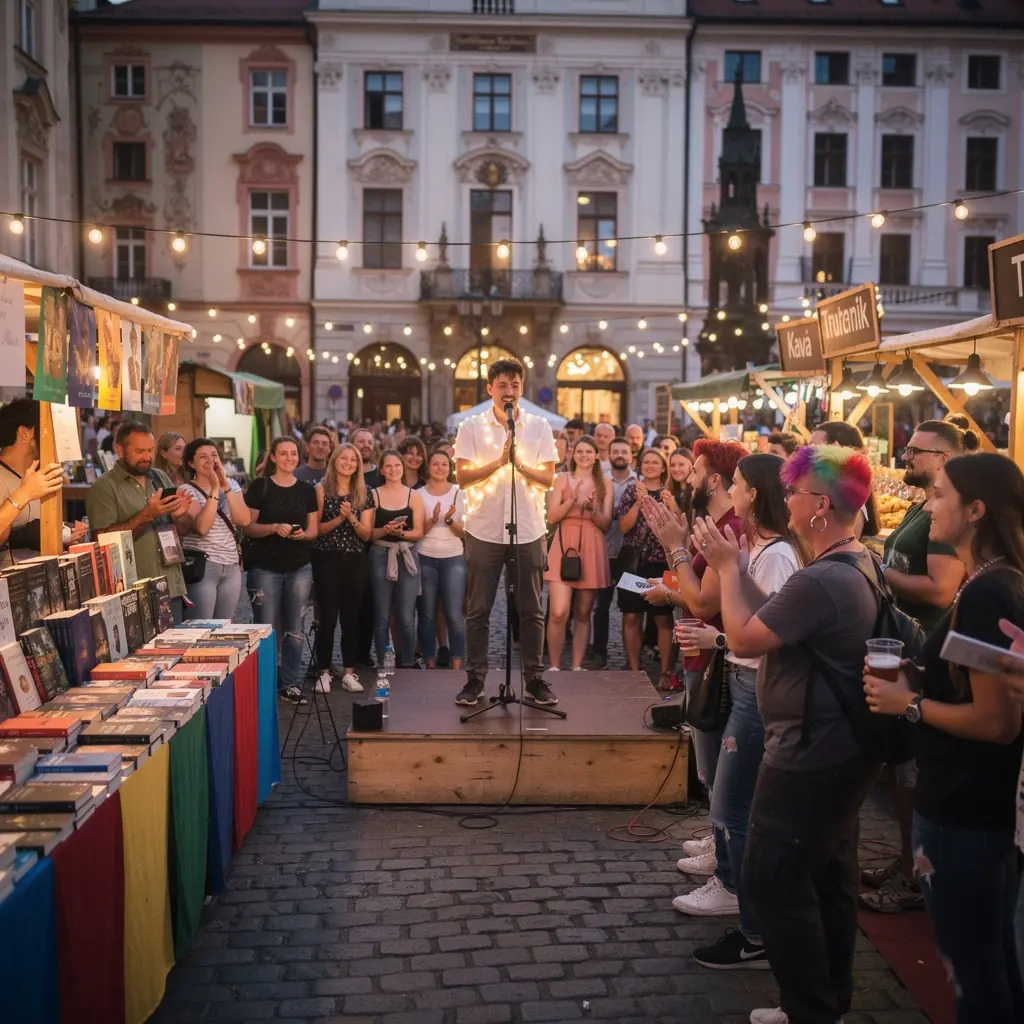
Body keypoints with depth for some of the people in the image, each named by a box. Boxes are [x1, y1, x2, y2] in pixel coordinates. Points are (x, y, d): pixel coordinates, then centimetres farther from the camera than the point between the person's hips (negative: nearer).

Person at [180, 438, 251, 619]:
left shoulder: (232, 485, 9)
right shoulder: (187, 491, -5)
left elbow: (244, 520, -6)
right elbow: (202, 527, -21)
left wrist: (226, 487, -14)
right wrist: (214, 489, -21)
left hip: (232, 566, 5)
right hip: (202, 566, -5)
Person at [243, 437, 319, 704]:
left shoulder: (307, 489, 7)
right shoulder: (260, 486, -2)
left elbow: (314, 530, 9)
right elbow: (247, 527, -5)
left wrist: (303, 534, -13)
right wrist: (274, 527, -20)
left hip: (300, 568, 3)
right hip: (265, 568, -3)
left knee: (294, 629, 8)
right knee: (267, 628, 0)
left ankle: (290, 682, 17)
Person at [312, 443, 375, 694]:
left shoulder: (364, 494, 8)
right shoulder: (321, 490, -1)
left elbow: (367, 533, 3)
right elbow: (315, 529, -5)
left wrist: (351, 518, -14)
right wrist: (338, 518, -17)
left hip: (355, 560, 3)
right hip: (327, 559, -3)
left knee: (351, 617, 5)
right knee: (328, 617, -3)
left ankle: (349, 672, 11)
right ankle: (324, 672, 5)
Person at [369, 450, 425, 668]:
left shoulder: (414, 495, 5)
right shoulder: (374, 495, 3)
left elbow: (419, 532, 2)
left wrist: (401, 532, -16)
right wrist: (386, 530, -17)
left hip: (407, 556, 0)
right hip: (381, 557, 0)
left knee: (406, 618, -3)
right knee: (382, 617, 2)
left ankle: (407, 665, 8)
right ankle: (382, 666, 9)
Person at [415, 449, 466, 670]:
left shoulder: (459, 493, 4)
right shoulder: (419, 494, 4)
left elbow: (463, 531, 2)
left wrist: (449, 520, -18)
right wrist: (432, 520, -16)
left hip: (453, 559, 0)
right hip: (425, 559, 1)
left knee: (455, 615, -6)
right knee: (427, 615, 3)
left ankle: (457, 667, -2)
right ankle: (430, 664, 10)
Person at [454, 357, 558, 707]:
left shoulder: (539, 426, 5)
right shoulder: (471, 427, 1)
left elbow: (548, 478, 0)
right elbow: (462, 477, -6)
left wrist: (520, 464, -18)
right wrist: (499, 461, -18)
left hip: (529, 531, 1)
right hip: (484, 530, -1)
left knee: (532, 611, 6)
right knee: (478, 610, 5)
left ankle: (535, 679, 15)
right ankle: (475, 679, 14)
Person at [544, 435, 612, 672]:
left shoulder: (605, 484, 10)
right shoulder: (563, 479, 5)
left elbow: (606, 524, 6)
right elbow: (551, 517, -3)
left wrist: (592, 508, -13)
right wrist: (573, 499, -16)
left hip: (592, 550, 2)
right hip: (564, 548, -2)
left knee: (583, 613, 7)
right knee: (558, 613, -13)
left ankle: (577, 666, 14)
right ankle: (554, 666, -1)